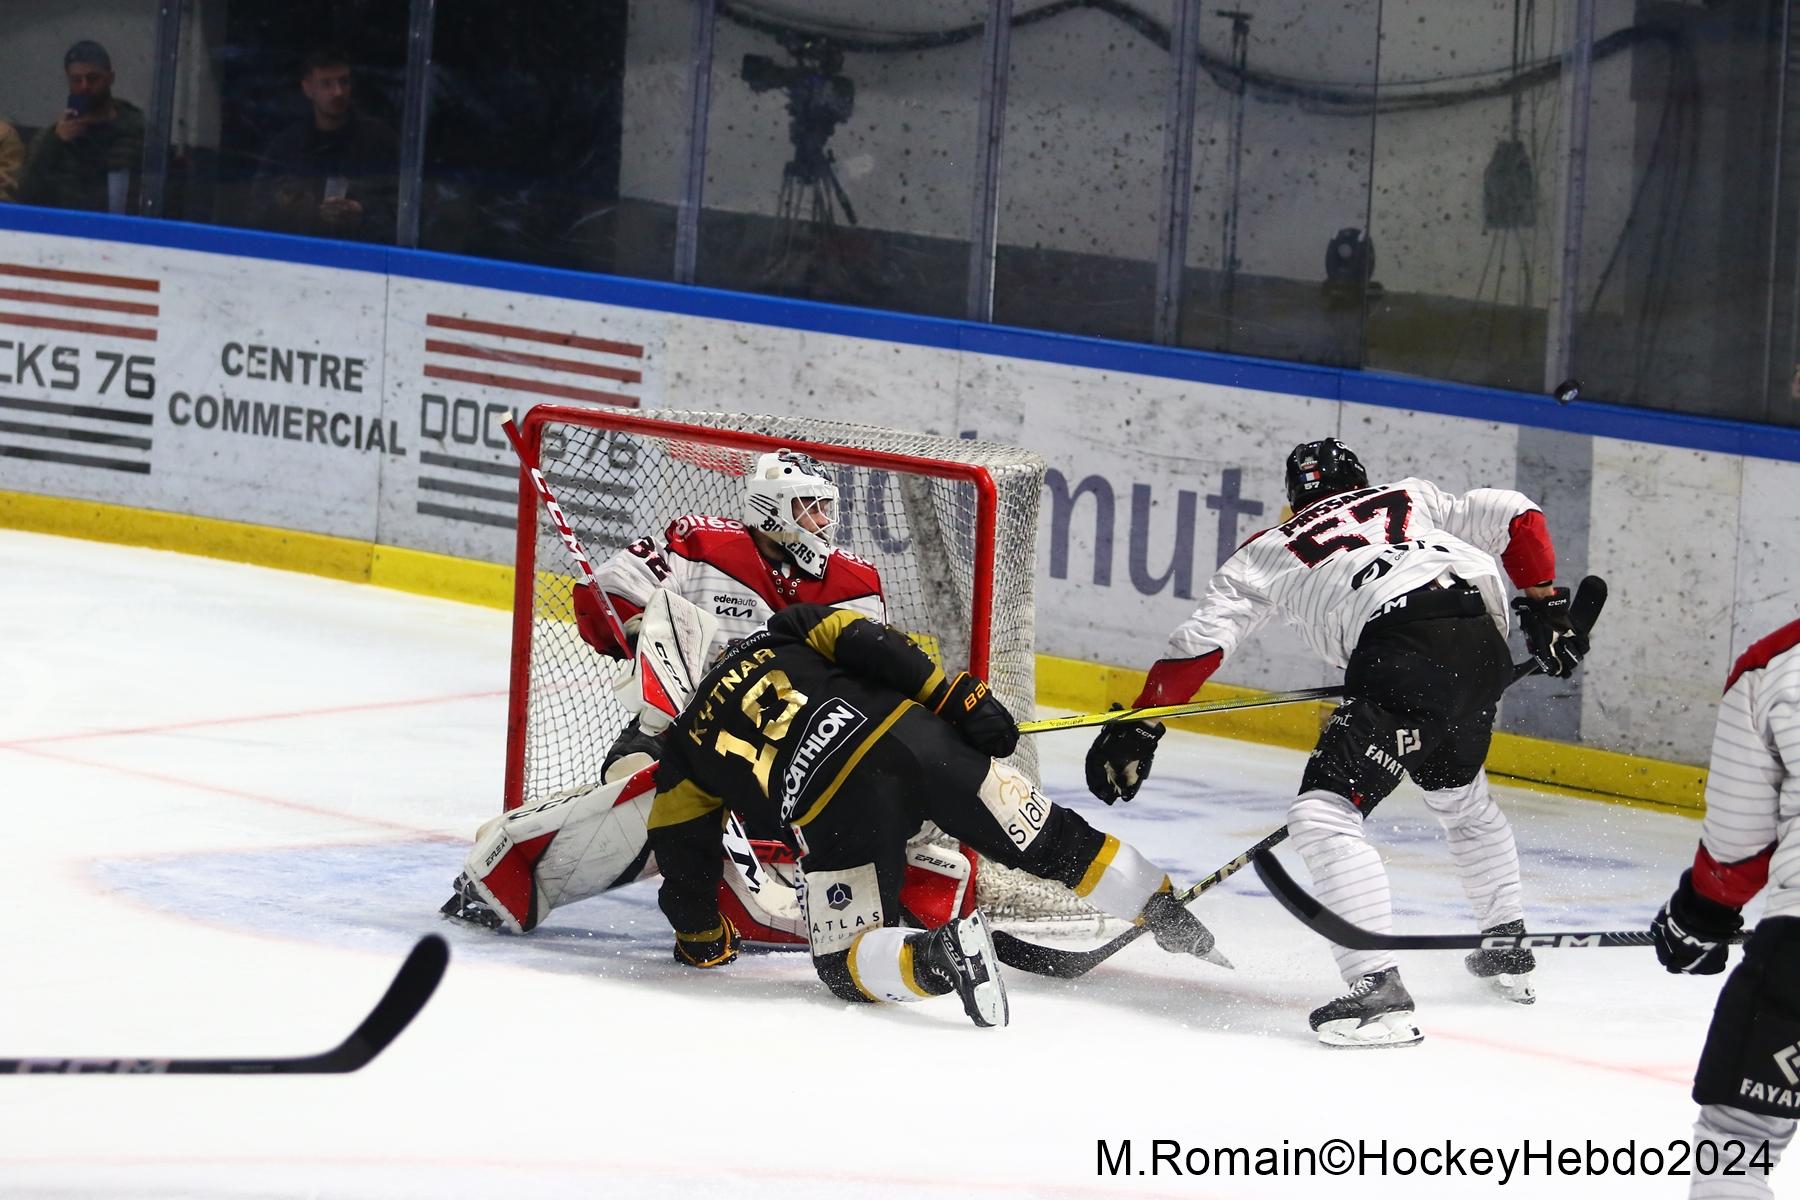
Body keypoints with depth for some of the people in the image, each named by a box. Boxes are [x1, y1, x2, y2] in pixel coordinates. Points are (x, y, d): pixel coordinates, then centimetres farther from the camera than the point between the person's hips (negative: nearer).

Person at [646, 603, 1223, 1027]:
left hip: (838, 805, -3)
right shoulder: (781, 633, 27)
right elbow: (867, 645, 10)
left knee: (845, 962, 7)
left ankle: (935, 959, -23)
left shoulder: (684, 751, 25)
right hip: (912, 733, 3)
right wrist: (961, 698, 5)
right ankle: (1172, 920, 21)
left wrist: (701, 938, 42)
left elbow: (683, 853, 26)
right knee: (1046, 837, 19)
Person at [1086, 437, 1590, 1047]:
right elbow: (1516, 517, 21)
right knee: (1459, 792, 33)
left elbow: (1198, 644, 15)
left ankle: (1379, 989, -22)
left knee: (1324, 812, -7)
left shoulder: (1269, 549, 23)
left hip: (1404, 652, -6)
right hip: (1483, 643, 6)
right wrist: (1546, 608, 29)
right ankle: (1509, 951, 45)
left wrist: (1135, 730, 20)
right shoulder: (1412, 499, 32)